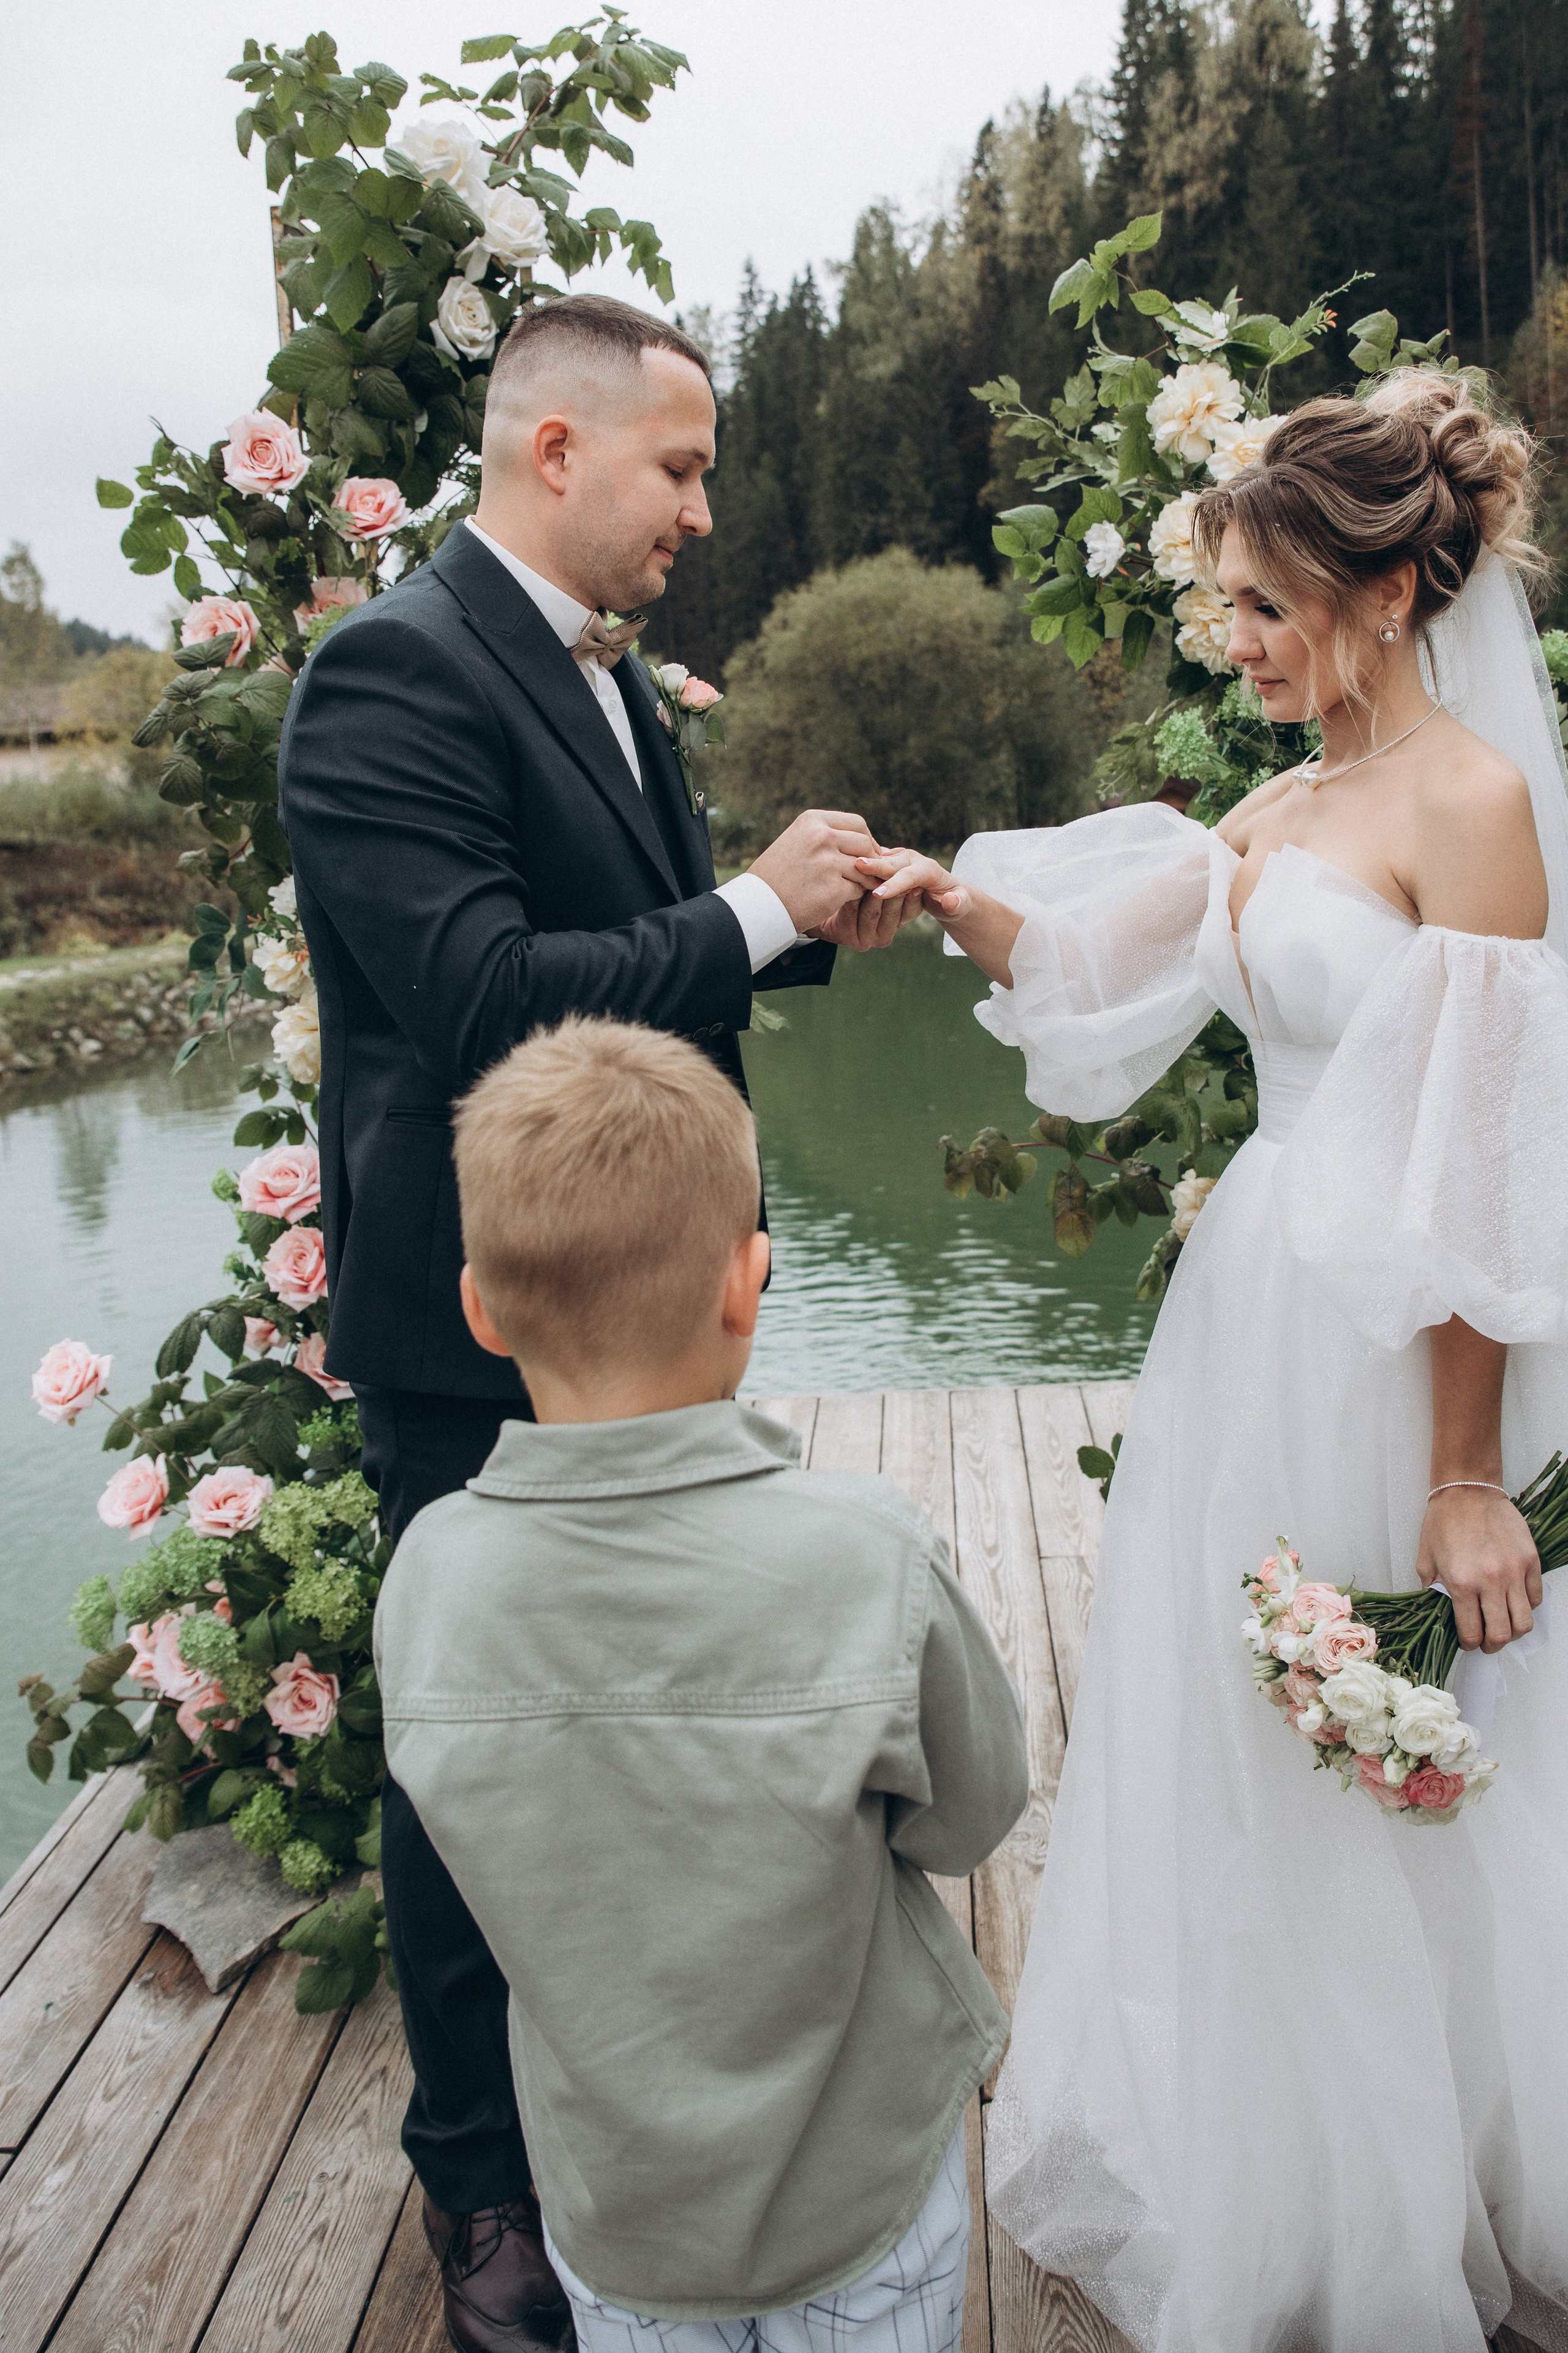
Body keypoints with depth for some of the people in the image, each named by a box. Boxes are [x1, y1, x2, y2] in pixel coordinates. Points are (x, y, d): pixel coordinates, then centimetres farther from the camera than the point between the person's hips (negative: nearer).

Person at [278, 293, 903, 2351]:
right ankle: (486, 2187, 32)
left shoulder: (606, 675, 10)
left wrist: (810, 916, 0)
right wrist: (757, 910, -21)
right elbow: (479, 999, -28)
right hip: (481, 1331, -9)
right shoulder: (396, 673, -19)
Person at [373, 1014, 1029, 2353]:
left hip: (611, 2202, 2)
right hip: (859, 2186, -2)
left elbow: (496, 1830, -6)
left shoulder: (429, 1578, -23)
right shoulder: (870, 1558, -31)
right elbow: (971, 1819, -14)